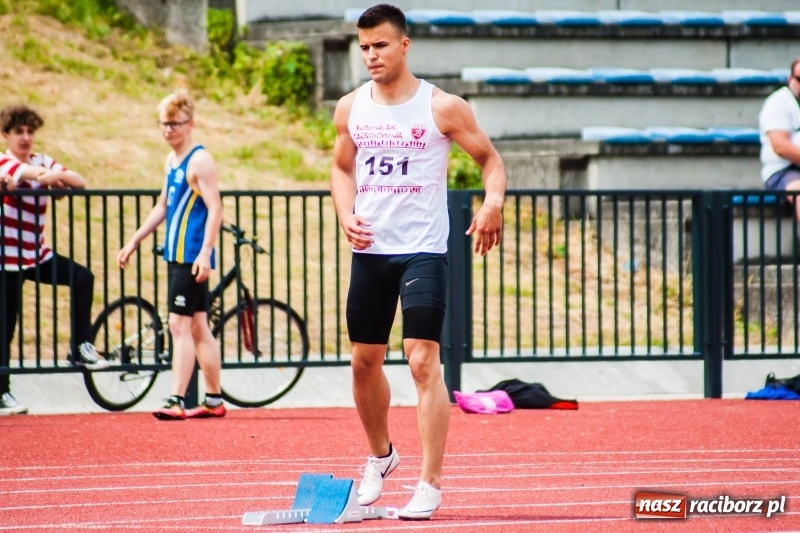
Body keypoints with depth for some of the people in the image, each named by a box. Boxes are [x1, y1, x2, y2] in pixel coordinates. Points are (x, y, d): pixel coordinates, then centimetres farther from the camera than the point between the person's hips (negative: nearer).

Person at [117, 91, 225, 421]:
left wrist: (205, 253, -26)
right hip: (176, 256, 9)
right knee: (198, 328, 12)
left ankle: (176, 401, -15)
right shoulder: (171, 161, 16)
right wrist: (133, 242, 24)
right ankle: (214, 400, 18)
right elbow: (162, 208, 25)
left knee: (180, 325, -12)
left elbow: (215, 209, -18)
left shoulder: (200, 161, -11)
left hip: (192, 258, -9)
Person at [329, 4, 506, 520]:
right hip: (370, 250, 5)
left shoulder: (441, 107, -7)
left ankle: (430, 486, -9)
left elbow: (489, 157, 2)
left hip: (423, 251, -5)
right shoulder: (351, 108, 5)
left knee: (423, 361, -12)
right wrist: (347, 215, 0)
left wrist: (493, 202, -18)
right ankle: (381, 456, 37)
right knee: (365, 361, 12)